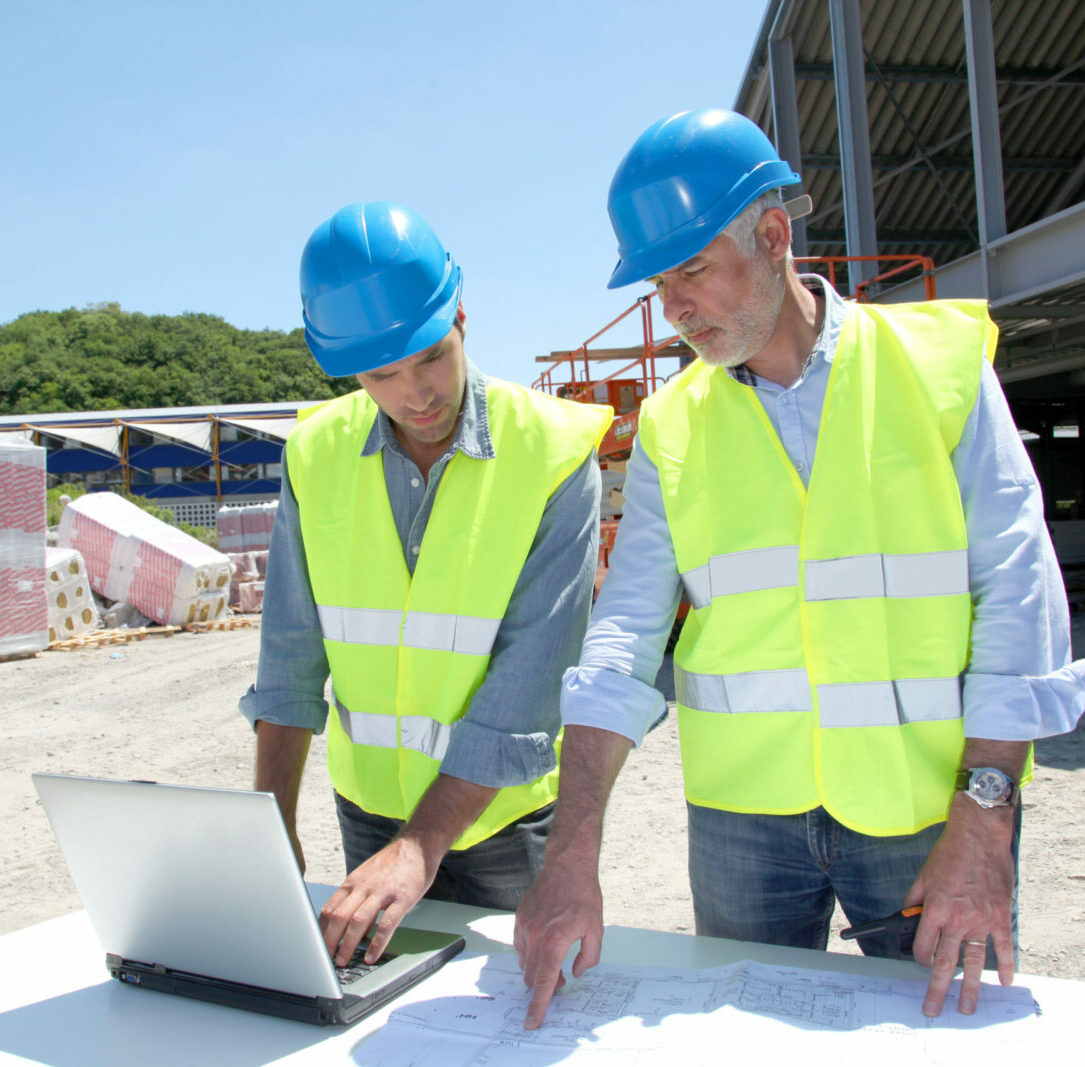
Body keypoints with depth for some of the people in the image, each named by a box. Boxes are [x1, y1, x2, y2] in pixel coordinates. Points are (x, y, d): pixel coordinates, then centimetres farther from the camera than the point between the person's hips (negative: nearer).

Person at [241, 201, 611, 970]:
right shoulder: (316, 451, -5)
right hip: (369, 806, 4)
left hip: (502, 814, -3)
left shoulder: (555, 454, -18)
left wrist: (421, 846, -25)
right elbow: (292, 657, -2)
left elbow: (531, 683, -22)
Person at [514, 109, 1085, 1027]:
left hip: (930, 808, -1)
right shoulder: (672, 426, 3)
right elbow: (623, 637, -4)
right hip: (743, 815, 2)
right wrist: (572, 857, -13)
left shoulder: (939, 361, -2)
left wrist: (985, 816, -13)